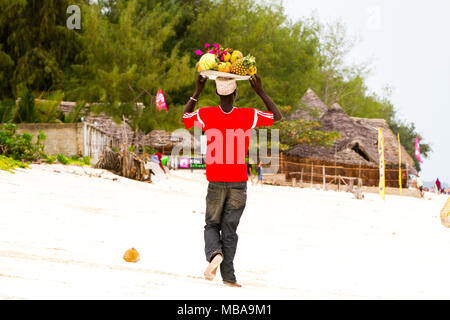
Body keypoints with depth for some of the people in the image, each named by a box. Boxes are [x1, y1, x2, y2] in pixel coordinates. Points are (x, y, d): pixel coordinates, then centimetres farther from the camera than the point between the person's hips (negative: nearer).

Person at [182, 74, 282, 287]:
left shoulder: (206, 115, -8)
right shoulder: (248, 116, -7)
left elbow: (184, 117, 14)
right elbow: (277, 116, 10)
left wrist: (197, 92, 13)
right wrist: (260, 92, 8)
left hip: (216, 182, 0)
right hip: (239, 183, 0)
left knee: (212, 225, 15)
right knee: (229, 229, 5)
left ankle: (214, 252, -16)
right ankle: (228, 277, 1)